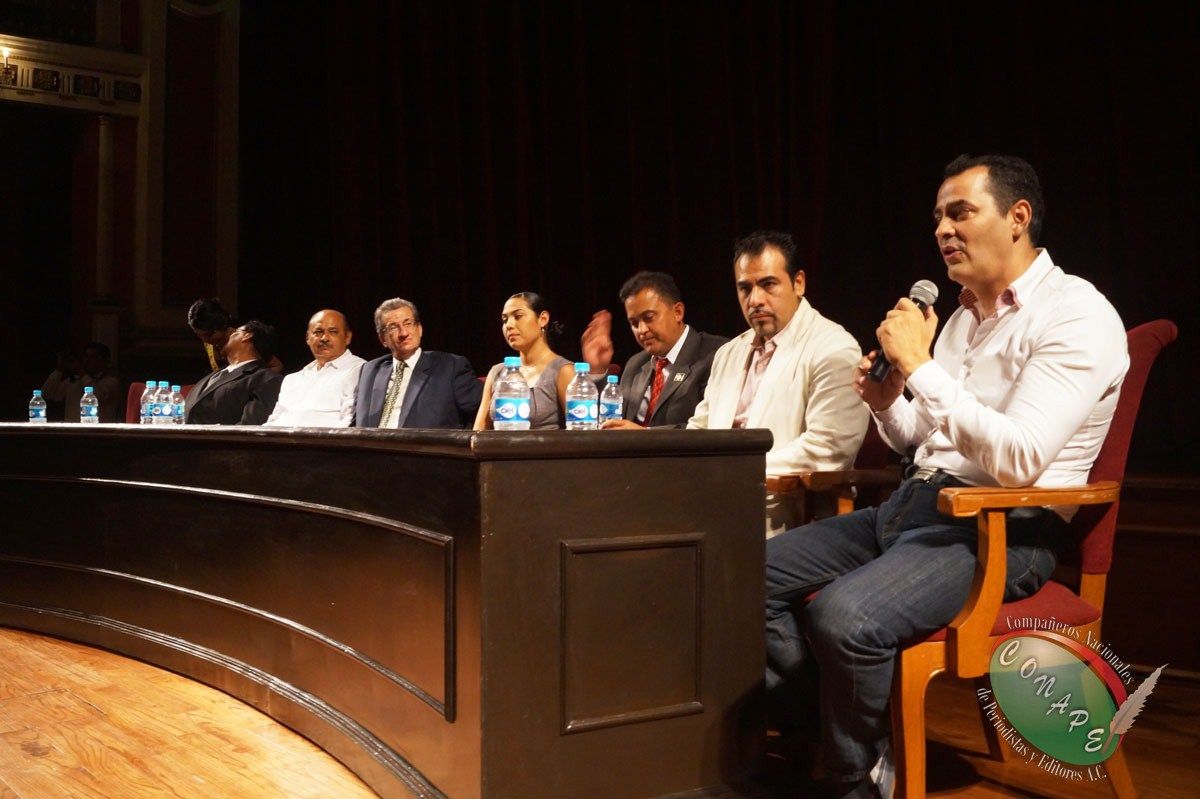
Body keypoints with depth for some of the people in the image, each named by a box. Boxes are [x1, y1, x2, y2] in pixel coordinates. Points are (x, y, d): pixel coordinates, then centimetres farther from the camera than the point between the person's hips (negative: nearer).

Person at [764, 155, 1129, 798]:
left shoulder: (1076, 313, -11)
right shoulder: (964, 314, 15)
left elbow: (1020, 460, -24)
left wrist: (919, 365, -19)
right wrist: (887, 404, 1)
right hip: (911, 505, 9)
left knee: (843, 616, -32)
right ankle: (807, 742, 9)